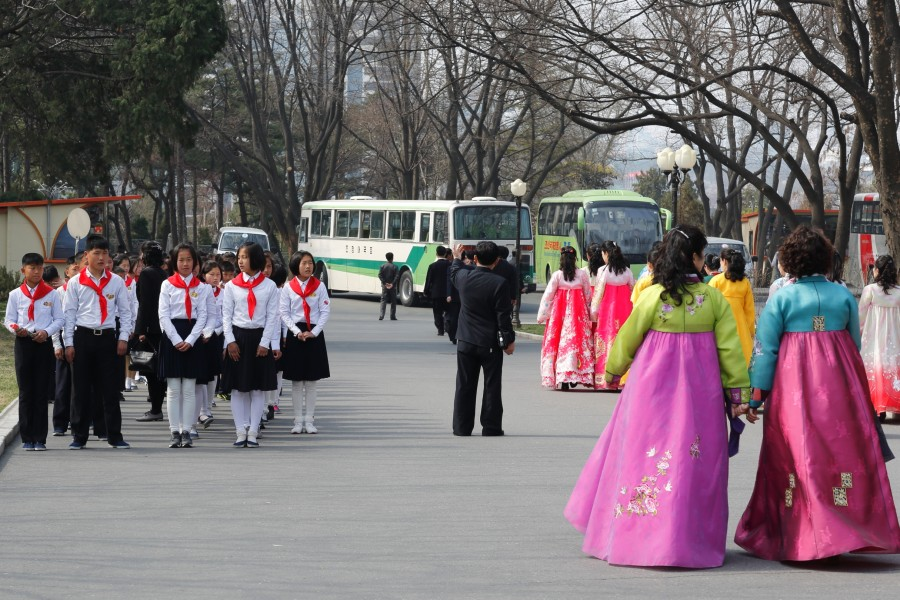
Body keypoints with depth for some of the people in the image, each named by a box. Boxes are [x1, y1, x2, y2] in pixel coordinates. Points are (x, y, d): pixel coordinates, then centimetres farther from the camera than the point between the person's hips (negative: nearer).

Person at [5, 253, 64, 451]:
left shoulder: (51, 294, 5)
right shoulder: (15, 295, 7)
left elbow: (60, 319, 5)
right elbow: (8, 319, 8)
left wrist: (46, 332, -13)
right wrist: (15, 329, -14)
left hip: (44, 344, -1)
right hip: (23, 344, 1)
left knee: (42, 392, 0)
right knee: (25, 392, 1)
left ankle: (40, 439, 3)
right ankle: (27, 438, 5)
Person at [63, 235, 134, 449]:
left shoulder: (117, 282, 6)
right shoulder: (75, 282, 3)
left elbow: (125, 311, 8)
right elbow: (69, 313, 3)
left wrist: (123, 338, -1)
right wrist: (69, 343, -2)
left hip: (107, 337, 1)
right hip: (83, 337, 0)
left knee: (110, 389, 1)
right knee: (81, 389, 3)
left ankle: (115, 436, 7)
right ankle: (79, 436, 11)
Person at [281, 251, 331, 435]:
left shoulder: (319, 286, 3)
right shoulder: (288, 287, 2)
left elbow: (325, 311, 0)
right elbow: (284, 312, -1)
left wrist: (313, 332, -11)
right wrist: (297, 332, -13)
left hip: (314, 334, 0)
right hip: (295, 334, 0)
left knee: (312, 379, 2)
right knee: (296, 380, 2)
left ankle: (309, 420, 7)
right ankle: (298, 420, 7)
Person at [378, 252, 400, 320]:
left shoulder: (383, 266, 0)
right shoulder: (395, 267, -5)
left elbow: (380, 275, -8)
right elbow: (397, 276, -14)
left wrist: (384, 283, -10)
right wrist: (392, 284, -15)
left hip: (385, 286, 1)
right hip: (393, 287, -1)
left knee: (383, 301, 3)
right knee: (393, 301, 8)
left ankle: (381, 316, -9)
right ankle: (393, 316, 8)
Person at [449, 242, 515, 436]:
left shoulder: (464, 277, -3)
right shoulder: (499, 283, -15)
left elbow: (454, 273, 24)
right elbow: (504, 316, -13)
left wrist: (457, 258, 43)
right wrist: (509, 340, -4)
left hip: (466, 342, 3)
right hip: (491, 344, -3)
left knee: (465, 386, 9)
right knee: (492, 387, 4)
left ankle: (461, 426, 10)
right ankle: (491, 426, 4)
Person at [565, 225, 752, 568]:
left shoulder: (654, 296, -7)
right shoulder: (714, 298, -3)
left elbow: (628, 338, 3)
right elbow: (729, 348, -1)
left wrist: (612, 371, 20)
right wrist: (739, 392, 6)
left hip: (653, 387, -1)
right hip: (700, 391, 1)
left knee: (644, 453, 8)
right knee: (693, 460, 6)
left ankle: (634, 533, 11)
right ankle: (691, 538, 9)